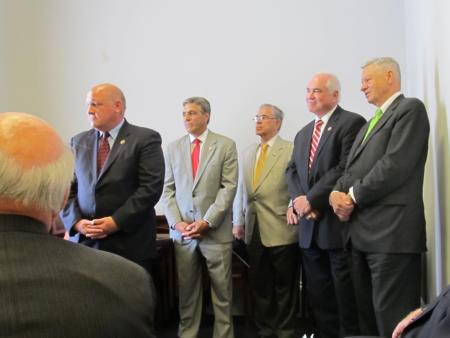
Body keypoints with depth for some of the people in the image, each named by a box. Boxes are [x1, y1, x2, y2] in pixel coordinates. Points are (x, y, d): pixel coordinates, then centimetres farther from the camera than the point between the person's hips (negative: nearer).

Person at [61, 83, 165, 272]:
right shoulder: (78, 142, 13)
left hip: (131, 244, -3)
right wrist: (76, 221, -5)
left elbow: (151, 187, -9)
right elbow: (67, 188, 11)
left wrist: (116, 221, -14)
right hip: (85, 242, 4)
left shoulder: (145, 139, -2)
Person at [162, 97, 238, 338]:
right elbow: (168, 189, 8)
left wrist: (207, 221, -12)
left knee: (221, 288, 4)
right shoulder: (173, 148, 10)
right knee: (186, 289, 8)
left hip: (216, 230, -2)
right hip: (182, 230, 2)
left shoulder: (226, 145, 1)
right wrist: (176, 222, -5)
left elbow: (229, 187, -5)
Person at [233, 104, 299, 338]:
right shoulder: (247, 153, 15)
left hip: (281, 230, -5)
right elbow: (240, 191, 15)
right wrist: (238, 222, 11)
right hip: (254, 231, 6)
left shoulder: (291, 150, -3)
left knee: (284, 288, 5)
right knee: (259, 286, 13)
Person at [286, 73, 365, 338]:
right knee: (318, 295, 13)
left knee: (346, 295, 1)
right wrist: (298, 199, -8)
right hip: (309, 227, 8)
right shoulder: (303, 133, 20)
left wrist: (310, 199, -16)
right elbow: (292, 170, 12)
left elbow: (346, 168, -16)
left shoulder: (352, 122, -6)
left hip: (339, 223, -7)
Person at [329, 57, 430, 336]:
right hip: (363, 231, 9)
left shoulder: (410, 108, -5)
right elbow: (353, 169, 19)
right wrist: (338, 192, -2)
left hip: (391, 232, -9)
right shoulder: (370, 123, 24)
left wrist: (354, 196, -11)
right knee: (367, 313, 15)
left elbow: (395, 165, -17)